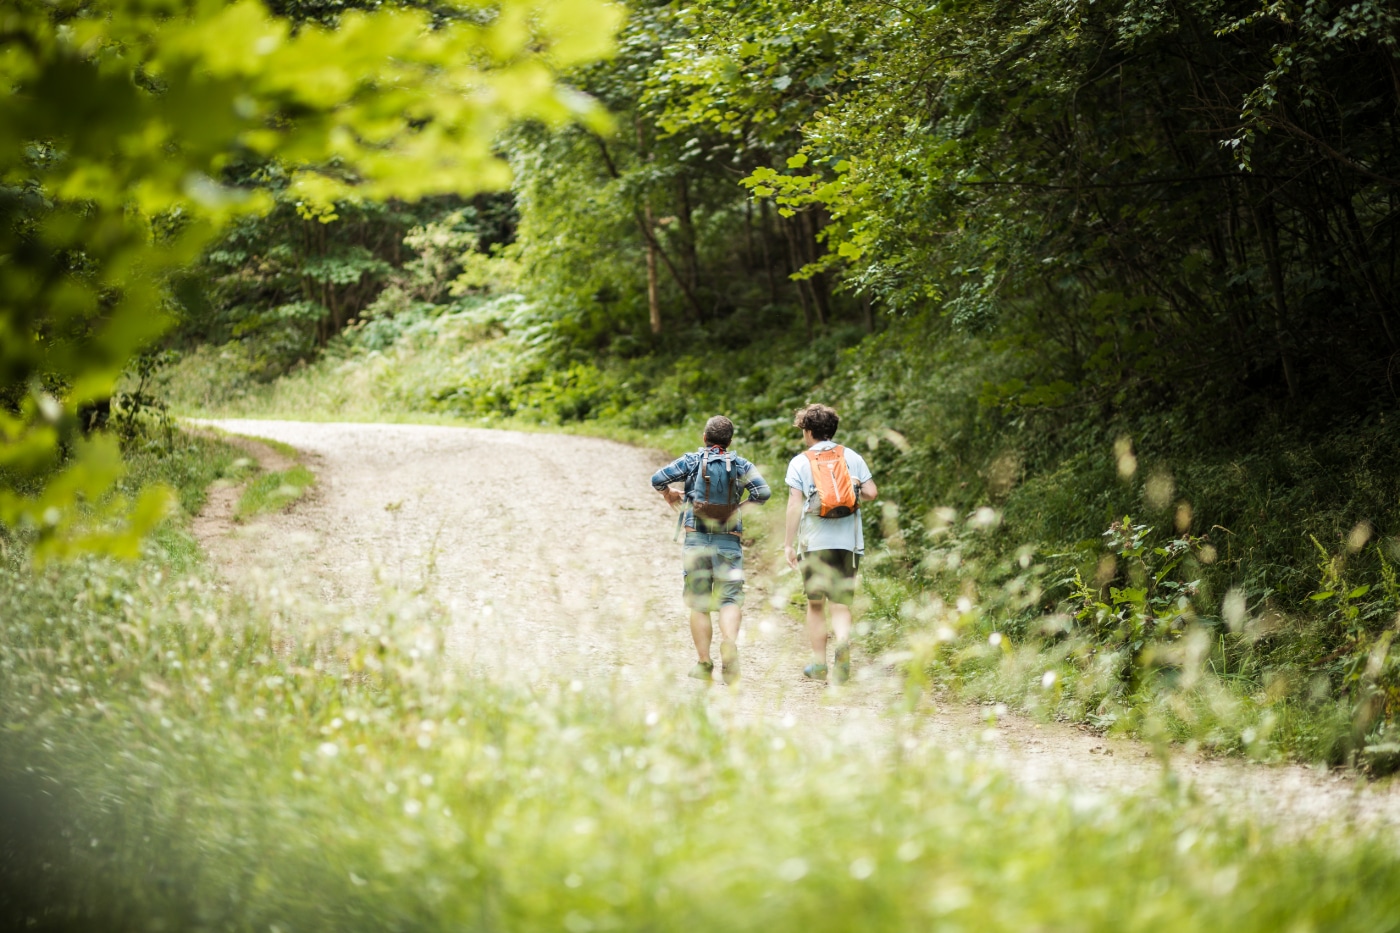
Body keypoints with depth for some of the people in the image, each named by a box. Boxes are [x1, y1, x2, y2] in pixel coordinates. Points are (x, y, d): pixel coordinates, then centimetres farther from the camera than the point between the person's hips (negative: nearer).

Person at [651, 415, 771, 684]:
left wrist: (669, 494, 16)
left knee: (699, 604, 8)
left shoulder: (692, 461, 1)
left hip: (697, 540, 0)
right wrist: (742, 505, 10)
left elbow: (657, 479, -5)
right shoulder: (741, 465, 3)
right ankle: (729, 644, -30)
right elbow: (763, 491, -8)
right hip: (729, 541, 0)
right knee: (730, 599, -2)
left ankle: (704, 664, 7)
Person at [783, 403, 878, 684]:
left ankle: (819, 663, 13)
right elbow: (871, 492, 1)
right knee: (841, 604, 3)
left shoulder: (800, 462, 1)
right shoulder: (852, 457, 7)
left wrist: (789, 543, -4)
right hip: (848, 542, 1)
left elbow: (794, 504, -6)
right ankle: (843, 642, -26)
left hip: (814, 542, -1)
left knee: (815, 604, 13)